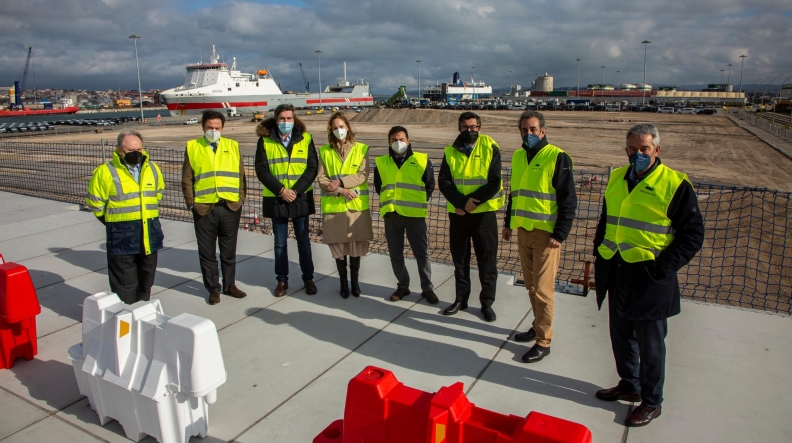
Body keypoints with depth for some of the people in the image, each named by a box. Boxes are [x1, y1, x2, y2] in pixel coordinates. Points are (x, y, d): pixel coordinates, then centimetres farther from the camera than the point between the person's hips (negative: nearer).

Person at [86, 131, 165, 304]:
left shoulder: (152, 168, 6)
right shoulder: (106, 172, -10)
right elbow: (94, 202, -2)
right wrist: (114, 220, 5)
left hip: (150, 234, 5)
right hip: (122, 237, -5)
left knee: (146, 279, 16)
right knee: (124, 283, 1)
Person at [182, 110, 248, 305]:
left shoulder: (232, 146, 8)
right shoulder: (192, 147, 4)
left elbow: (241, 174, 8)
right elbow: (187, 179, 4)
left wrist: (241, 197, 0)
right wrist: (191, 202, -3)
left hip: (231, 207, 1)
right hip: (203, 208, -1)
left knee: (229, 251, 12)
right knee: (207, 252, 8)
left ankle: (230, 285, 27)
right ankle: (213, 288, 21)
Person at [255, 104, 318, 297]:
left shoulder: (305, 139, 1)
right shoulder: (264, 141, -1)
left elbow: (312, 168, -4)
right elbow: (261, 170, -5)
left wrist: (295, 190, -15)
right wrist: (281, 190, -16)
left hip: (301, 198, 0)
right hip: (276, 199, 0)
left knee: (303, 240, 8)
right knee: (280, 242, 9)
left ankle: (308, 278, 20)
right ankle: (282, 280, 21)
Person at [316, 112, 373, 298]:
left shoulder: (361, 149, 3)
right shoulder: (324, 151, 5)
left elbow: (363, 175, -7)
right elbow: (321, 179, -2)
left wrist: (341, 182, -18)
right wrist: (340, 191, -15)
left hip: (357, 205, 0)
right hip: (333, 206, 1)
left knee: (356, 243, 6)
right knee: (338, 245, 7)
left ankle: (355, 280, 23)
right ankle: (343, 282, 22)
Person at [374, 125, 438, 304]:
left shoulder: (422, 160, 1)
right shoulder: (381, 163, 8)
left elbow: (430, 185, 10)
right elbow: (378, 186, 20)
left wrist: (419, 203, 6)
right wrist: (389, 200, 11)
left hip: (415, 215, -2)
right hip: (391, 216, 3)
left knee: (422, 254, 3)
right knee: (395, 255, 10)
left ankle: (427, 288, 17)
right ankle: (402, 286, 26)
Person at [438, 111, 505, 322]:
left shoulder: (490, 148, -4)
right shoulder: (451, 151, 4)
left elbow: (494, 183, -11)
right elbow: (444, 182, -5)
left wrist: (472, 202, -17)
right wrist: (461, 202, -19)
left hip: (484, 213, -3)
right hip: (458, 213, 3)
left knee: (487, 260, 4)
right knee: (459, 258, 12)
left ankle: (487, 303, 18)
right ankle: (461, 299, 27)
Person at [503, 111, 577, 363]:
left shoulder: (557, 157, -9)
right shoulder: (518, 157, 12)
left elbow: (568, 200, -11)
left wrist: (560, 234, -16)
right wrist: (508, 222, 20)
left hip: (546, 233, -7)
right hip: (523, 231, 7)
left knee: (542, 289, -4)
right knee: (531, 285, 15)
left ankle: (543, 342, 7)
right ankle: (538, 326, 32)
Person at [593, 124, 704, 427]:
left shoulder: (675, 184, -11)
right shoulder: (616, 178, 8)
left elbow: (693, 234, -8)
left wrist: (665, 267, -16)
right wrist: (599, 254, 11)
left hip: (649, 277, -6)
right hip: (616, 273, 6)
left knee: (650, 344, 8)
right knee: (621, 336, 19)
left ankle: (651, 402, 26)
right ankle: (629, 386, 40)